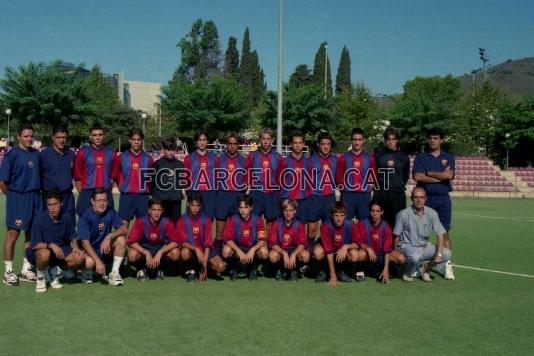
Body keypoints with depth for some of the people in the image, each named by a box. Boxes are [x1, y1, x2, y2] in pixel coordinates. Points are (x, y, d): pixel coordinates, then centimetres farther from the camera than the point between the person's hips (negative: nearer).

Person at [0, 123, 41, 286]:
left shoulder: (36, 154, 7)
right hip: (17, 198, -5)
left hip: (35, 198, 5)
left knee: (31, 234, 11)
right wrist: (13, 196, 1)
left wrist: (35, 194, 8)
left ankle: (26, 270, 23)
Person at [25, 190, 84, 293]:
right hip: (42, 250, -4)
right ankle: (40, 279, -7)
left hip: (60, 250, 4)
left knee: (79, 258, -21)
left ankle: (55, 270, 8)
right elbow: (35, 245, -21)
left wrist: (75, 248, -13)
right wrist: (51, 245, -36)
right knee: (45, 254, -39)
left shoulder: (66, 218, -5)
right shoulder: (40, 218, -18)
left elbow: (72, 238, 7)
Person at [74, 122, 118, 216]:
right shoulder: (83, 152, 2)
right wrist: (84, 194, 1)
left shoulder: (111, 153, 9)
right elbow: (77, 177, 4)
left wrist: (107, 191, 5)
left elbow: (113, 175, 12)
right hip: (87, 194, -2)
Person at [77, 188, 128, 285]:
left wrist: (109, 237, -32)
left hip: (106, 249, 4)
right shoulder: (85, 217, -17)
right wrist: (98, 261, -34)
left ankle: (114, 273, -12)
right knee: (89, 262, -37)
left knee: (121, 238, -22)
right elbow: (85, 242, -24)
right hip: (89, 251, -4)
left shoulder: (110, 212, -5)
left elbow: (124, 228, -13)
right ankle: (87, 272, 2)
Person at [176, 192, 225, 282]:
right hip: (190, 249, -1)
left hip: (204, 250, 1)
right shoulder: (182, 220, -9)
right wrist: (196, 249, -35)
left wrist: (204, 265, -20)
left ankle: (201, 268, 8)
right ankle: (190, 270, -5)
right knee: (185, 252, -37)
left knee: (221, 266, -22)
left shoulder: (206, 220, -7)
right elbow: (183, 242, -16)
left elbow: (208, 243, -12)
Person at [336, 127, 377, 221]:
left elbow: (374, 175, 12)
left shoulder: (370, 157, 8)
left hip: (364, 195, 1)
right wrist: (343, 186, -1)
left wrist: (370, 185, 0)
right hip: (347, 195, -1)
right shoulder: (344, 157, 6)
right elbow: (339, 176, 9)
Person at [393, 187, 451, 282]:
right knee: (415, 256, -37)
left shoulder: (432, 213, -4)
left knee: (446, 253, -15)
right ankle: (408, 273, -3)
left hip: (425, 246, 5)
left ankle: (426, 270, 7)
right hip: (408, 246, -4)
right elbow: (397, 236, -6)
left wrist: (439, 254, -14)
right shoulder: (404, 214, -14)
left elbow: (440, 234, -3)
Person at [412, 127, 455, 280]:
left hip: (443, 199, 0)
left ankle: (447, 265, 2)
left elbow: (449, 175, -11)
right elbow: (417, 177, -10)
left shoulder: (448, 158, 8)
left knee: (444, 233, -1)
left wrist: (428, 173, -6)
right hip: (424, 198, 0)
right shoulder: (420, 157, 7)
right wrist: (440, 176, -8)